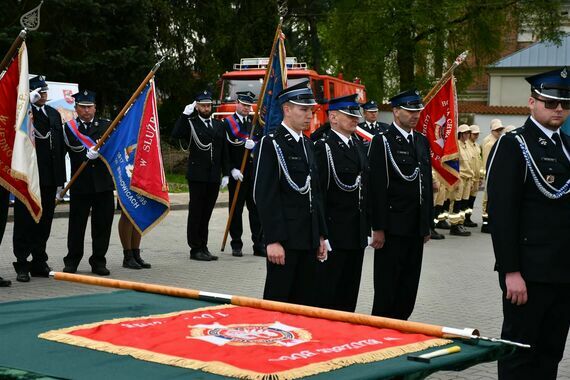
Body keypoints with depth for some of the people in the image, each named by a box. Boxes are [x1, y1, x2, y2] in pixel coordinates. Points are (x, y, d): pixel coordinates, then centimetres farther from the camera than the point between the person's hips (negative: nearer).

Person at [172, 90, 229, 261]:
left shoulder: (219, 125, 14)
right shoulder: (190, 123, -1)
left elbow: (224, 152, 15)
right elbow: (176, 134, -21)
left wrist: (226, 173, 9)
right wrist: (185, 114, -21)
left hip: (214, 177, 5)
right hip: (197, 177, -5)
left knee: (206, 213, 11)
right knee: (196, 213, 2)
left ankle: (203, 247, 18)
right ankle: (195, 249, 6)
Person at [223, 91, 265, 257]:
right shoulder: (227, 123, 0)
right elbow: (225, 149, -5)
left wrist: (254, 144, -16)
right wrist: (232, 169, -13)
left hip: (255, 173, 3)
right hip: (237, 173, -3)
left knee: (256, 209, 4)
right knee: (236, 210, 2)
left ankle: (259, 245, 8)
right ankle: (236, 245, 10)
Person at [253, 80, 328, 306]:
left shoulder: (307, 144, 15)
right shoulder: (271, 144, -9)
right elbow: (265, 196, -15)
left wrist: (321, 236, 16)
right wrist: (273, 240, -19)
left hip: (309, 239, 8)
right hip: (285, 238, -8)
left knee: (305, 303, 10)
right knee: (277, 301, -1)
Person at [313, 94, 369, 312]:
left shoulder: (359, 146, 14)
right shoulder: (324, 148, -10)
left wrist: (366, 228, 15)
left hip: (357, 234, 8)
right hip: (334, 233, -8)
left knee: (350, 291, 13)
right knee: (327, 294, -1)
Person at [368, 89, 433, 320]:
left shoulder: (422, 141, 14)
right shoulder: (382, 142, -7)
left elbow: (427, 184, 17)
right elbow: (377, 188, -12)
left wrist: (427, 223, 15)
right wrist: (378, 228, -15)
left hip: (416, 227, 7)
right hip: (393, 225, -7)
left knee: (409, 285, 11)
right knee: (387, 285, 0)